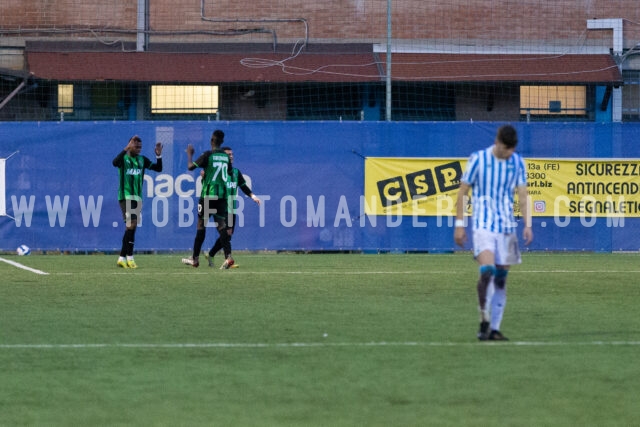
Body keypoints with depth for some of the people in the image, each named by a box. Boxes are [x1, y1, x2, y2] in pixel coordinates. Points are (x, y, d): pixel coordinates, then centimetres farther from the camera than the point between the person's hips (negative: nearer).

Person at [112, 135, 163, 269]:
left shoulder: (142, 160, 11)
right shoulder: (123, 158, -4)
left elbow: (158, 168, 11)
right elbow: (115, 162, -27)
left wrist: (159, 155, -5)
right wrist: (126, 149, -32)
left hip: (138, 197, 6)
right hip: (125, 196, -6)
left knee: (131, 227, 6)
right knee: (131, 225, -16)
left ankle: (122, 258, 13)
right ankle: (129, 257, -14)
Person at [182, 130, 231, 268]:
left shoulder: (208, 155, -9)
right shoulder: (226, 156, 8)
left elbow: (190, 166, -9)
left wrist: (189, 154, 10)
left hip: (208, 194, -4)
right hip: (222, 195, 4)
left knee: (201, 225, 5)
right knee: (221, 226, 2)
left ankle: (195, 258, 10)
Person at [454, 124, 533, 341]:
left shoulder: (517, 162, 5)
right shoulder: (478, 159, -5)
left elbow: (522, 194, 7)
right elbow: (463, 191, 1)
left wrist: (527, 224, -4)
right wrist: (459, 224, -2)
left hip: (507, 226, 4)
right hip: (483, 224, -4)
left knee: (501, 277, 4)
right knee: (487, 270, -22)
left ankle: (494, 329, 9)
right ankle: (484, 321, -12)